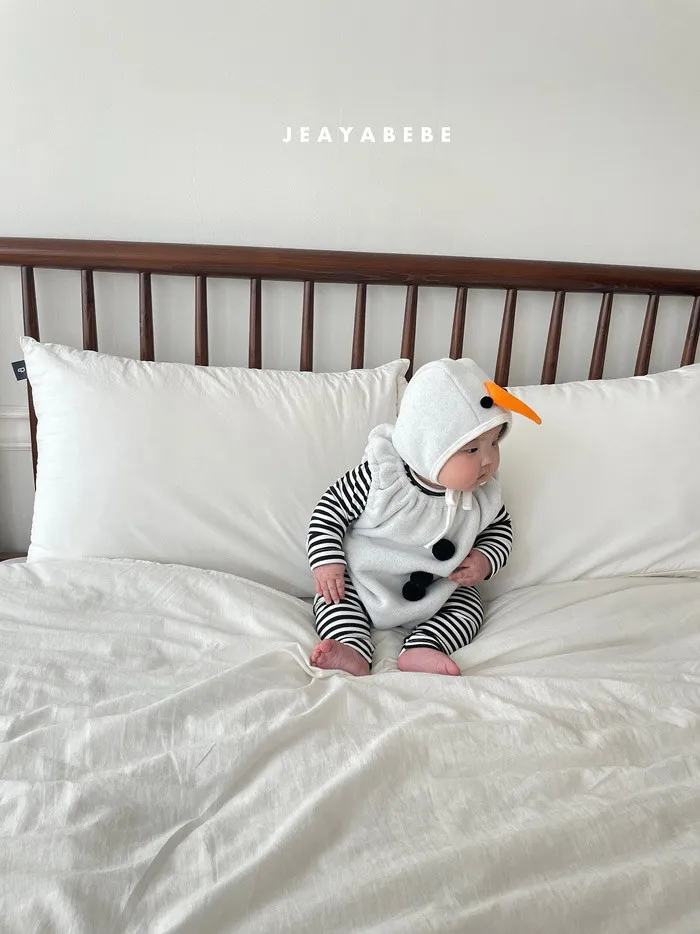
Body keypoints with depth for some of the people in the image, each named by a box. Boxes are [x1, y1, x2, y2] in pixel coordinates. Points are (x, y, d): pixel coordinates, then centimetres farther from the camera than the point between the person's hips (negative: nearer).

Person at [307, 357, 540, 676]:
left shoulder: (482, 494, -13)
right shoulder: (380, 477, -26)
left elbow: (500, 527, 7)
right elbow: (331, 509, -15)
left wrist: (486, 560, -11)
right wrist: (327, 561, -22)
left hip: (437, 593, 3)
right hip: (363, 583, -2)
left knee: (469, 604, -14)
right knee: (332, 595, -19)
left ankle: (421, 650, -26)